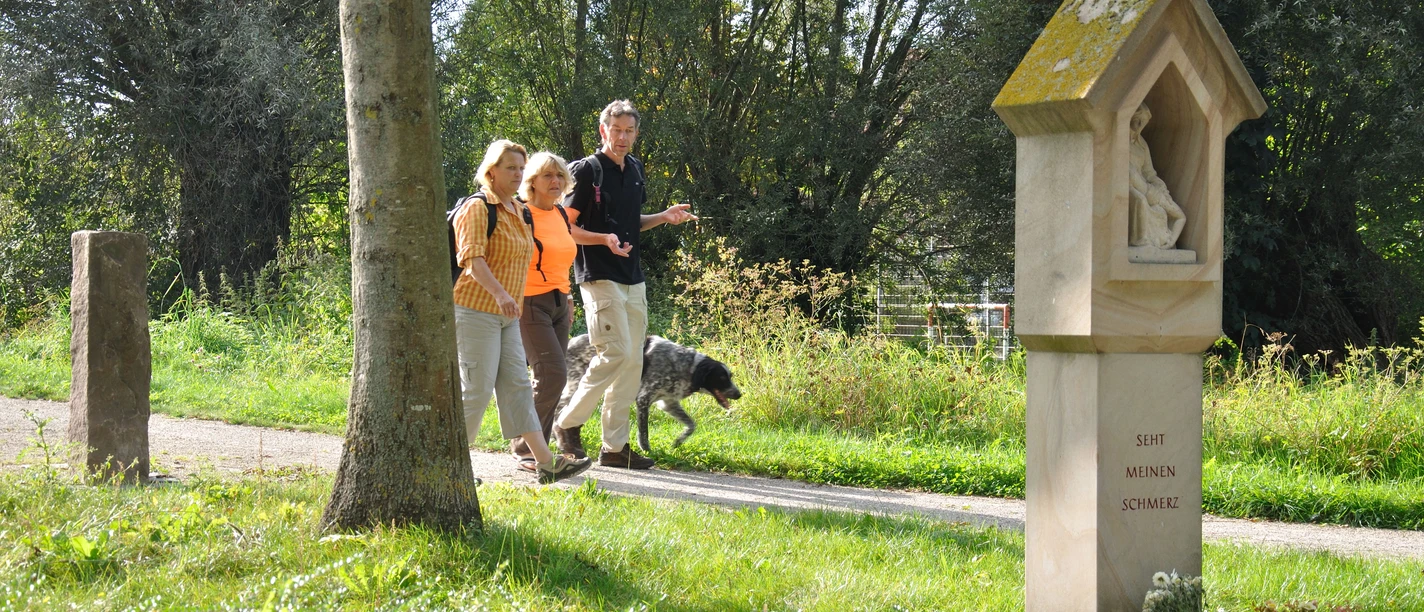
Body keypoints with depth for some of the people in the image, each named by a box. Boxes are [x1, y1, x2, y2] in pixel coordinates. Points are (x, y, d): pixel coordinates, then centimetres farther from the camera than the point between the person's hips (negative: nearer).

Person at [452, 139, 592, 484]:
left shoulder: (516, 209, 16)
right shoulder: (478, 208, -12)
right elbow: (472, 259, -24)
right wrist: (500, 293, -37)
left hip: (506, 314, 9)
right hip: (476, 310, -9)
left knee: (517, 386, 4)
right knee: (477, 388, -6)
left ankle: (545, 462, 1)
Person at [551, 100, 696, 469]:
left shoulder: (635, 170, 14)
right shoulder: (588, 170, -8)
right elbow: (565, 228, -9)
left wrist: (664, 217, 9)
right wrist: (605, 239, -23)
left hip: (632, 278, 8)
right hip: (599, 277, -8)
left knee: (633, 361, 5)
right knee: (615, 353, -15)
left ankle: (615, 446, 10)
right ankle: (568, 423, 0)